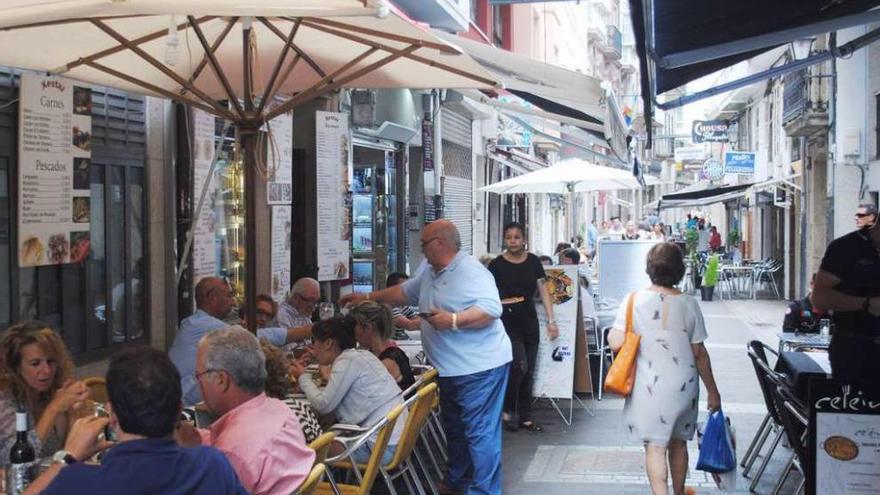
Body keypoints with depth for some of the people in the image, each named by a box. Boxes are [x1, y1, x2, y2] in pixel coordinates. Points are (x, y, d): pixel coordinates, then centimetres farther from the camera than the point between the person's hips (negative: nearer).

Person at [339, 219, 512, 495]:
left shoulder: (471, 272, -19)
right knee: (454, 428, 21)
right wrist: (368, 297, 22)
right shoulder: (429, 271, 12)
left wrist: (453, 320, -31)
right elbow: (405, 292, 24)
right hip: (450, 368, 10)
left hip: (479, 368, -10)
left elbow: (492, 309, -26)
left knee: (480, 432, -7)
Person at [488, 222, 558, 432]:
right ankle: (507, 409, 4)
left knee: (528, 373, 7)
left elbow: (543, 291, 9)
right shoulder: (497, 265, -5)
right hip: (508, 325, -4)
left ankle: (525, 417, 18)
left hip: (530, 324, 4)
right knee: (519, 366, -17)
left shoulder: (533, 262, 5)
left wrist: (551, 321, 5)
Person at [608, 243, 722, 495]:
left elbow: (616, 342, -14)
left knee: (655, 445, -1)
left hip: (651, 386, -3)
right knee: (678, 442, 19)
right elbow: (699, 353, 2)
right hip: (684, 384, 3)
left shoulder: (635, 300, -9)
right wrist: (712, 391, 11)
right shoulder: (688, 304, -2)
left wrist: (611, 331, 10)